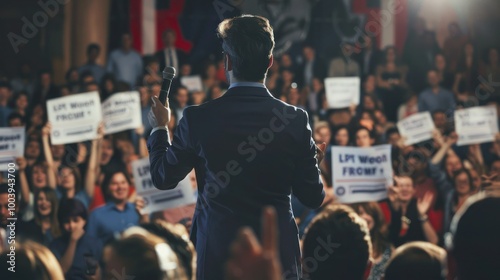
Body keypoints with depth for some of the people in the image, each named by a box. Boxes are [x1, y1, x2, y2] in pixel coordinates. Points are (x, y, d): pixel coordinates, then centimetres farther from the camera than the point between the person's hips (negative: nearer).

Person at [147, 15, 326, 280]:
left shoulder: (198, 118, -11)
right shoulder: (295, 119, -9)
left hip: (216, 251, 0)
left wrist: (159, 127, 19)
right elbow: (312, 197, -2)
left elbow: (162, 178, 3)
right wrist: (315, 163, 20)